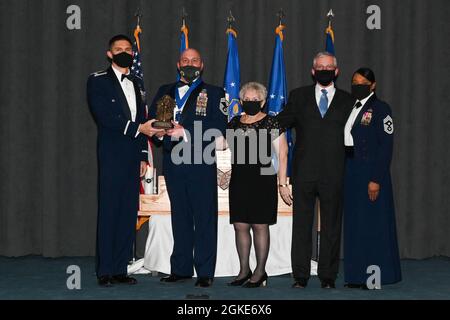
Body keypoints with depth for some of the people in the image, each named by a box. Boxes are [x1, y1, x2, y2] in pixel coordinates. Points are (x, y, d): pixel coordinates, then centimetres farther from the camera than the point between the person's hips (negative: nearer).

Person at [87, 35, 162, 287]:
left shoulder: (135, 84, 19)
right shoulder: (98, 81, 0)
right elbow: (104, 117, -12)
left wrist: (143, 156, 13)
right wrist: (137, 128, -17)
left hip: (132, 159, 6)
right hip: (111, 157, -6)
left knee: (128, 214, 4)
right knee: (109, 213, -5)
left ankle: (120, 268, 9)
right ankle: (105, 271, -1)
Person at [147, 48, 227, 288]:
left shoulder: (213, 93, 4)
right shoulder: (165, 92, 17)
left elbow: (218, 128, -8)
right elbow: (151, 121, 12)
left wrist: (185, 133, -16)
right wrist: (161, 132, -10)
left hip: (201, 164, -4)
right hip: (173, 163, 4)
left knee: (204, 218, -2)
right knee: (180, 217, 11)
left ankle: (205, 272, 1)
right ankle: (181, 268, 19)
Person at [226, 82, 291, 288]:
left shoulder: (271, 123, -3)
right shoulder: (234, 124, 11)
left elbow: (282, 155, -4)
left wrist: (282, 184, -9)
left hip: (262, 180, -4)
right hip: (239, 181, 5)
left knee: (260, 225, -1)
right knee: (240, 226, 5)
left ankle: (260, 271, 8)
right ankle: (244, 270, 16)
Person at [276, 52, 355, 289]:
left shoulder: (347, 101, 10)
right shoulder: (298, 96, 11)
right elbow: (279, 123, 10)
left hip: (334, 174, 0)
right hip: (304, 172, 0)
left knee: (331, 227, 5)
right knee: (301, 225, 3)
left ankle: (328, 276, 13)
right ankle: (300, 276, 10)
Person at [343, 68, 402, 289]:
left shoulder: (380, 109, -7)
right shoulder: (350, 109, 13)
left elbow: (385, 146, -12)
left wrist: (376, 179, -18)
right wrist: (344, 174, 7)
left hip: (371, 172, -7)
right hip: (350, 173, 7)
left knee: (373, 224, -2)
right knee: (353, 224, 8)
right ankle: (357, 275, 15)